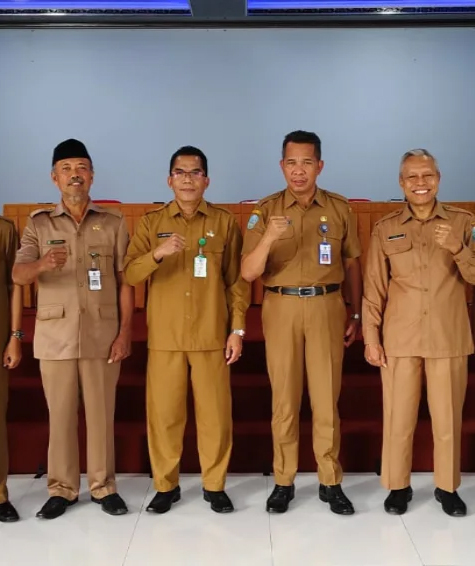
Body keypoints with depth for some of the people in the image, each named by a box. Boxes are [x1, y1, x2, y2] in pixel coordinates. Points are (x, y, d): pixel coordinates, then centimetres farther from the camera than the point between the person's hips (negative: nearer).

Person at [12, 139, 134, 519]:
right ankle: (62, 489, 21)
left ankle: (104, 486, 20)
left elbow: (125, 282, 3)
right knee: (60, 414, 8)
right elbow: (18, 275, -8)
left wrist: (125, 332, -5)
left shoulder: (114, 223, 4)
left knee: (101, 413, 6)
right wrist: (42, 264, -31)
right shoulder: (38, 224, 5)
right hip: (55, 335, 1)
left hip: (102, 335, 0)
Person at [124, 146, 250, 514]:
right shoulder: (151, 223, 6)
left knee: (215, 414, 4)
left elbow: (238, 280, 4)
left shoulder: (225, 222, 4)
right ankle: (166, 486, 22)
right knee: (163, 413, 5)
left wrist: (237, 329, -2)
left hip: (212, 336, 0)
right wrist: (157, 254, -21)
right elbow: (129, 275, -3)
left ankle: (215, 485, 21)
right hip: (165, 337, 1)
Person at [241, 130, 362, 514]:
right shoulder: (266, 210, 0)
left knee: (327, 398, 5)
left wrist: (356, 314, 9)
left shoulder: (340, 209, 4)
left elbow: (352, 264, 11)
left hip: (327, 308, 1)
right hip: (281, 309, 0)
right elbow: (249, 273, -7)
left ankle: (331, 482, 18)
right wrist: (267, 238, -25)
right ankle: (284, 482, 19)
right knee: (284, 399, 6)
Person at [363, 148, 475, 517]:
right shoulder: (385, 229, 1)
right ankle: (398, 486, 24)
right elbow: (374, 289, 2)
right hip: (399, 339, 0)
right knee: (398, 418, 7)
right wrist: (371, 338, -2)